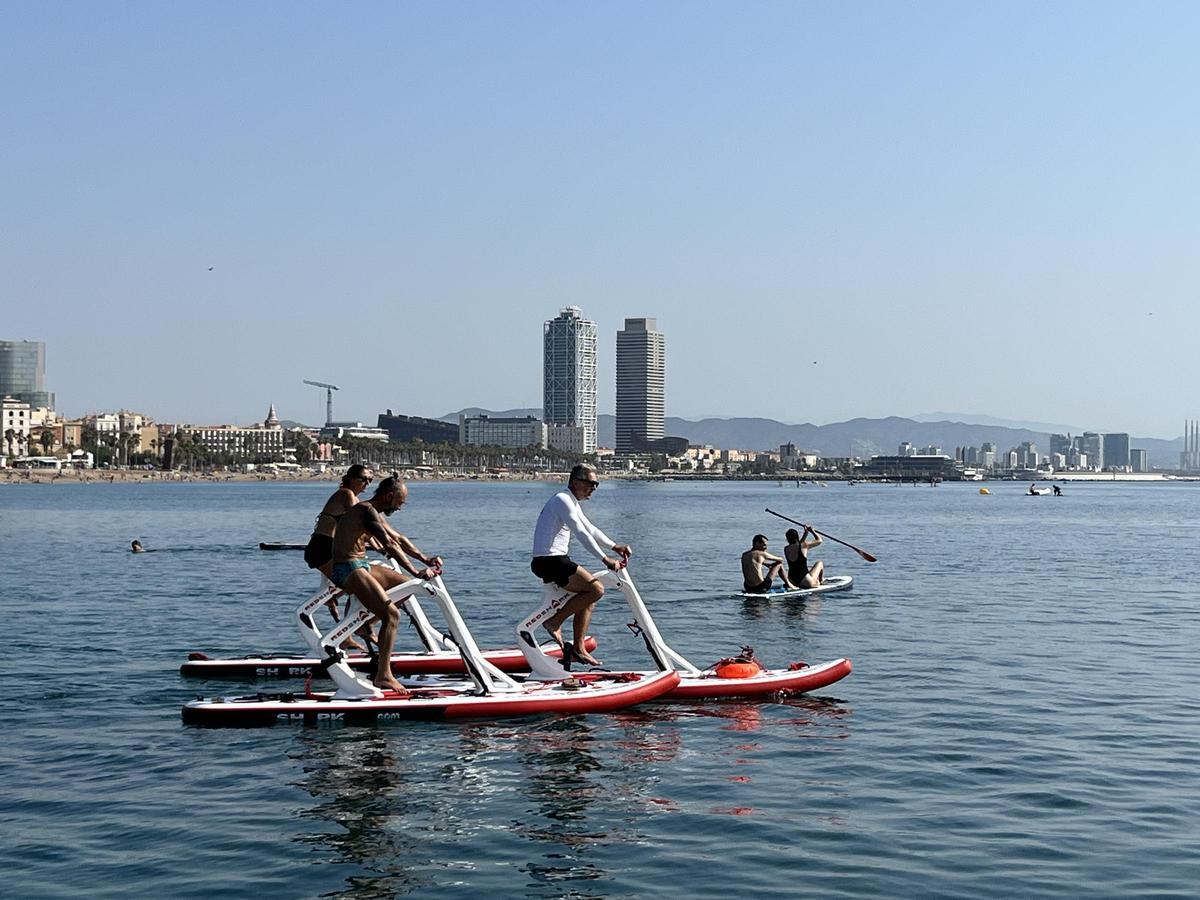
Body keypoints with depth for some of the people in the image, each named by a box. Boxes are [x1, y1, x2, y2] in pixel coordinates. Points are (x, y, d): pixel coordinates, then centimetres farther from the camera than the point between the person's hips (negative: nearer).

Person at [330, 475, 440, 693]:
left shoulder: (375, 513, 16)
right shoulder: (367, 511, -16)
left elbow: (398, 538, 25)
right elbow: (390, 546, -24)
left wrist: (425, 559, 18)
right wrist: (417, 572, -24)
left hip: (361, 566, 10)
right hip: (347, 569, -10)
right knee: (391, 614, -21)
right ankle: (383, 676, -22)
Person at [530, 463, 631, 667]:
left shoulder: (572, 503, 21)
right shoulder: (562, 500, -12)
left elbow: (590, 529, 21)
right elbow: (581, 534, -19)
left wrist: (615, 547, 7)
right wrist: (605, 559, -22)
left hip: (554, 561, 11)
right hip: (550, 561, -11)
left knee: (588, 597, 12)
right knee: (596, 590, -15)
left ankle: (579, 649, 14)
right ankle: (555, 621, -8)